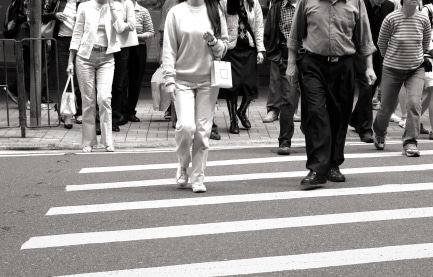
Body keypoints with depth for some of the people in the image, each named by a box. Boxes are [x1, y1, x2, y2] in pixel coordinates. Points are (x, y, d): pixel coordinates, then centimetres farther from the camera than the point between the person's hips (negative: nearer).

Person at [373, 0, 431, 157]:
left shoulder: (423, 20, -6)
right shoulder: (391, 19, -14)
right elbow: (381, 42, 2)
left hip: (416, 69, 1)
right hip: (393, 70, -1)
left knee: (414, 102, -17)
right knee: (388, 107, 8)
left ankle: (410, 142, -7)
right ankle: (379, 133, 40)